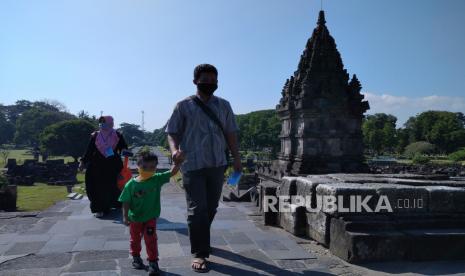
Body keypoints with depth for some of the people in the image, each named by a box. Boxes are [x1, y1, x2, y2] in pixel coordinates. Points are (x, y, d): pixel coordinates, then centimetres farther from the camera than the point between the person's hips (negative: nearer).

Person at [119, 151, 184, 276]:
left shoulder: (157, 179, -14)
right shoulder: (131, 184, -18)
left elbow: (172, 172, -18)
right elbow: (126, 202, -10)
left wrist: (177, 163, -34)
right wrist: (125, 216, -13)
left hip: (150, 217, 0)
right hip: (135, 219, 1)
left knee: (151, 240, 1)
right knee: (135, 239, 20)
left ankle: (153, 262, 15)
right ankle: (136, 258, 43)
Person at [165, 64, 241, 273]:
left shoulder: (223, 106, 11)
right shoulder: (184, 106, 0)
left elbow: (230, 134, 14)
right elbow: (172, 133, 0)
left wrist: (236, 158, 9)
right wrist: (175, 150, -19)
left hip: (217, 164, 4)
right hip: (192, 165, -4)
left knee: (211, 208, 14)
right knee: (197, 209, -5)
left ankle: (201, 241, 36)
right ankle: (198, 253, 5)